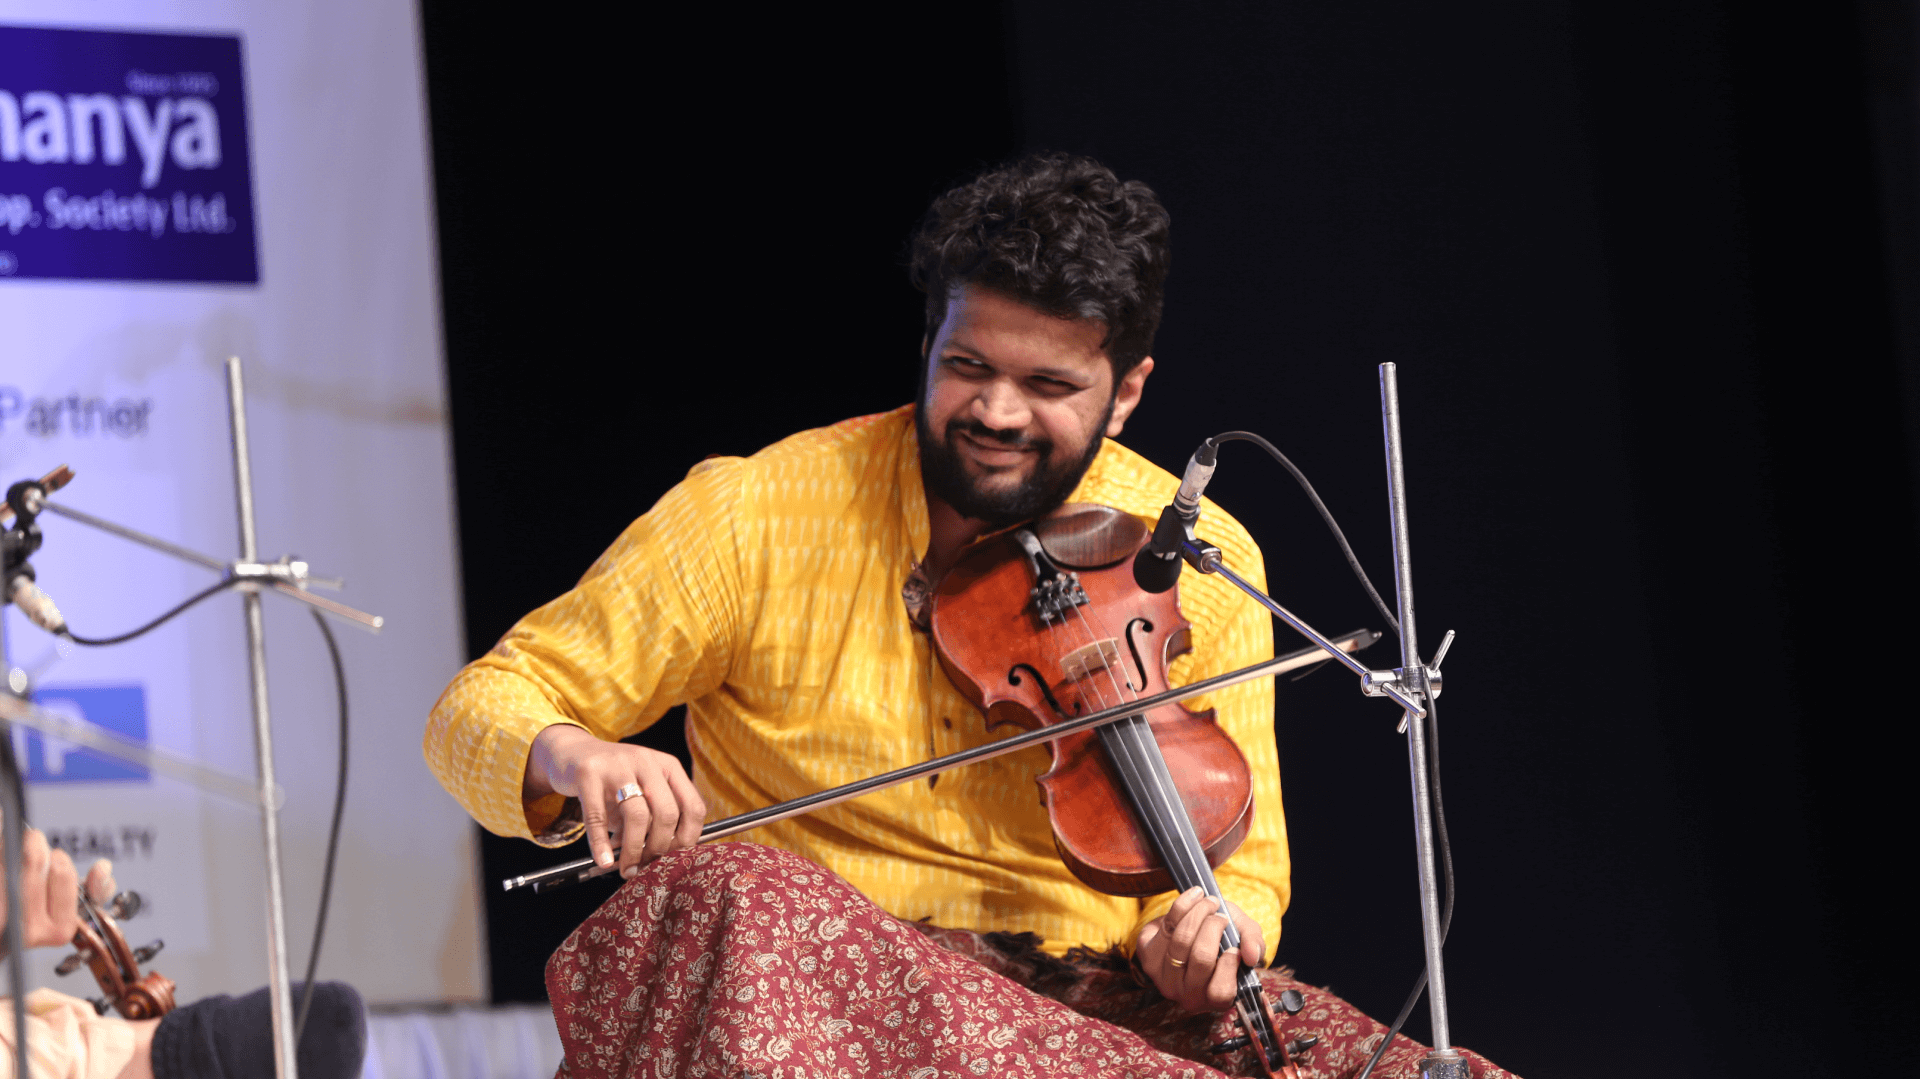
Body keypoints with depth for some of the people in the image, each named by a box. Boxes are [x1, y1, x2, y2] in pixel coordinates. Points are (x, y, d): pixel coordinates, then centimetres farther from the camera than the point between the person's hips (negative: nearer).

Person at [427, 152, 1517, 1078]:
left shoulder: (1203, 566, 2)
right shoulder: (758, 517, -5)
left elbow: (1244, 864, 8)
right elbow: (484, 705, -2)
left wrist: (1211, 929, -17)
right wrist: (570, 760, -27)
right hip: (817, 987, -1)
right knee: (724, 896, -38)